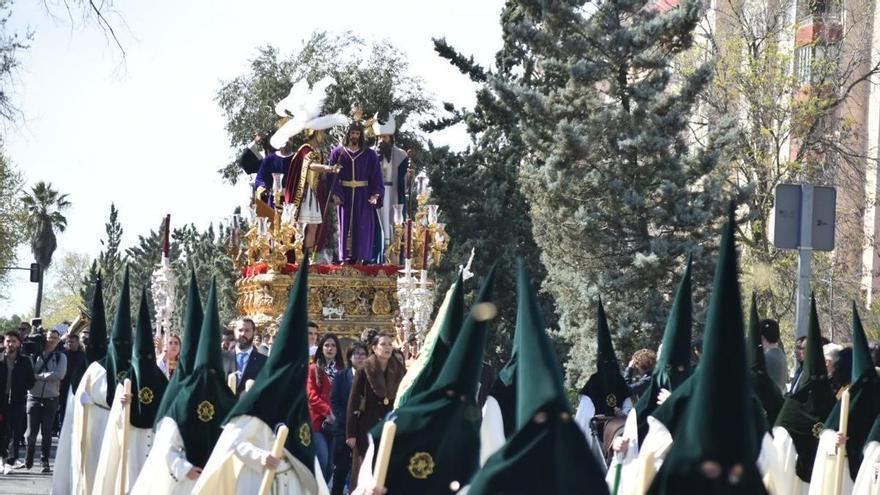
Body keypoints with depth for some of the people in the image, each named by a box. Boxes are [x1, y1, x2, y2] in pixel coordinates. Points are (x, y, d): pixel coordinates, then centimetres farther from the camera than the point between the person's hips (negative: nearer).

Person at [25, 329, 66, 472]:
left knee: (47, 432, 2)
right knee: (31, 431, -1)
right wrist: (47, 376, -13)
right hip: (34, 397, 0)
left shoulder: (61, 357, 4)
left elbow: (59, 374, -12)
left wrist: (38, 376, -12)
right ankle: (28, 459, 16)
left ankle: (45, 461, 11)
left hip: (51, 398, 0)